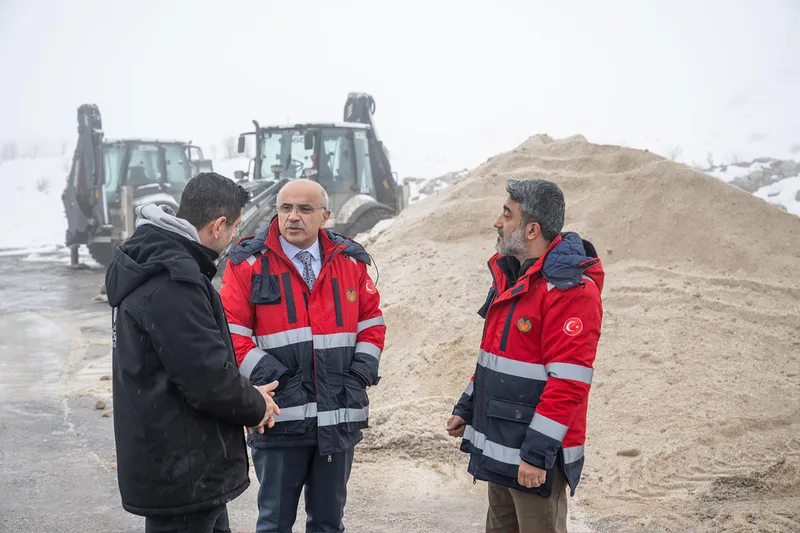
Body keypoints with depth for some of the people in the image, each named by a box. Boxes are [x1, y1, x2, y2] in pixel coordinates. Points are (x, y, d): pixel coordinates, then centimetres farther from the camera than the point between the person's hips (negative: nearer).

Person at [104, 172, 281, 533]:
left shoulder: (152, 264, 9)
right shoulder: (173, 282, -25)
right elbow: (209, 376, -25)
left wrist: (249, 395, 3)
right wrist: (256, 407, -6)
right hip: (181, 475, -10)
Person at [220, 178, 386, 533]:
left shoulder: (351, 261, 6)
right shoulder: (249, 263, -3)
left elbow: (372, 324, 11)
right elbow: (232, 333, -6)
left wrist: (359, 378, -2)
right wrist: (273, 379, -14)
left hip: (340, 419, 3)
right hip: (280, 416, -3)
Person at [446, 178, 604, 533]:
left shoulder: (570, 289, -19)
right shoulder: (510, 275, 10)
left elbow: (568, 381, -23)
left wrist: (538, 453, -23)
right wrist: (465, 409, 18)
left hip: (535, 454, -9)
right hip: (499, 447, 9)